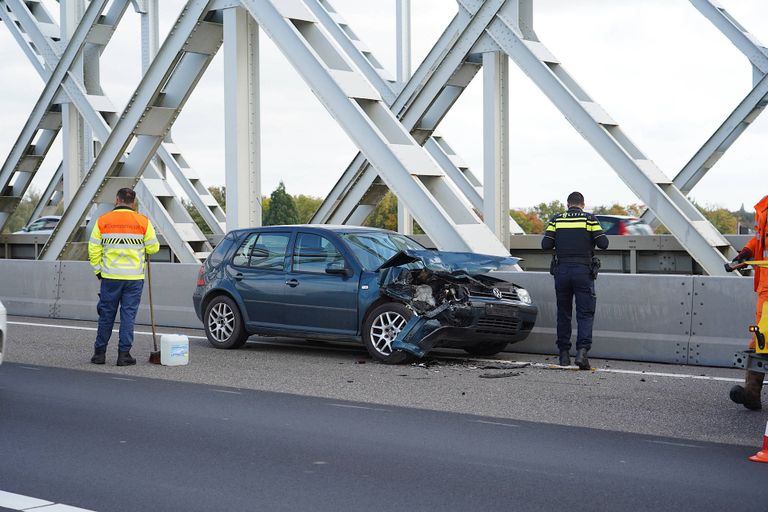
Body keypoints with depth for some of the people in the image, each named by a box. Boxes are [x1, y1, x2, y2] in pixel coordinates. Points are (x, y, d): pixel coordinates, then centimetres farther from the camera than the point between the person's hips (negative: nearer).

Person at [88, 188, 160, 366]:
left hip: (110, 277, 1)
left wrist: (98, 270, 12)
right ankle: (124, 354, 3)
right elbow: (153, 248, 1)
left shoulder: (103, 221, 1)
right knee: (128, 315, 4)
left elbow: (94, 250, 1)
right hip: (134, 277, -1)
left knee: (106, 315, 10)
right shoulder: (143, 221, -2)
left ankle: (99, 353, 16)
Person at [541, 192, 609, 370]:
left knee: (563, 313, 12)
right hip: (583, 271, -2)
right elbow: (603, 243, -4)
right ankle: (582, 351, -19)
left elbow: (545, 245, 1)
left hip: (561, 270, 2)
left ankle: (564, 354, 13)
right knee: (585, 313, -1)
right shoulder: (590, 219, 0)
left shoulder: (556, 220, 5)